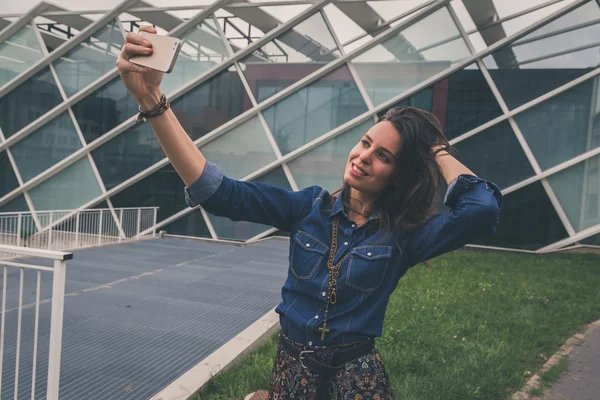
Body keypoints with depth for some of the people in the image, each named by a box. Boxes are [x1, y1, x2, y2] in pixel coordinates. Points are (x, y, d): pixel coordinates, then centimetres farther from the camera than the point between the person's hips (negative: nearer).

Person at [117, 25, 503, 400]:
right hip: (292, 365, 3)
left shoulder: (404, 236, -11)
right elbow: (218, 192, -14)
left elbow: (484, 207, -28)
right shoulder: (309, 208, -5)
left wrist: (437, 150, -12)